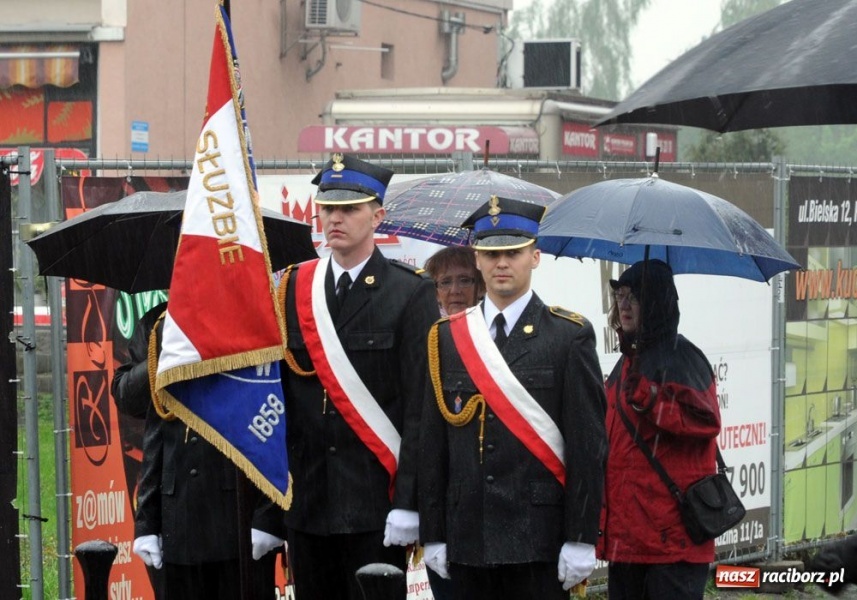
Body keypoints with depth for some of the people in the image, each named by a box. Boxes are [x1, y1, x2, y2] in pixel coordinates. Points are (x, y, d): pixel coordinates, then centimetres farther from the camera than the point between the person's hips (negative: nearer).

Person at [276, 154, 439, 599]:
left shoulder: (410, 293, -3)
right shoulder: (290, 291, 9)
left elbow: (420, 407, -7)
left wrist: (408, 503, -13)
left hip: (375, 501, -4)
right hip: (305, 499, 4)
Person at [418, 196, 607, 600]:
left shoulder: (570, 336, 1)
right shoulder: (447, 338, 11)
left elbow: (589, 445, -3)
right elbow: (432, 445, 11)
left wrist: (581, 539, -8)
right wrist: (433, 534, 6)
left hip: (539, 540, -3)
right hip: (467, 540, 3)